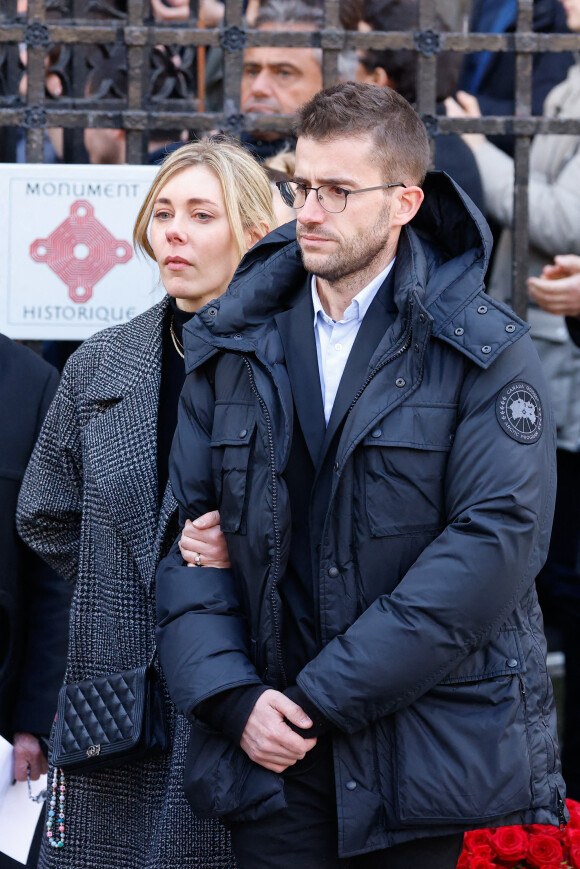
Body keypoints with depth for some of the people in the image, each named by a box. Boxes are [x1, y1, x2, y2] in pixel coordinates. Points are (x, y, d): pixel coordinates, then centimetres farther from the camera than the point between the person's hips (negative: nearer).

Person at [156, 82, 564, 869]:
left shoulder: (486, 354, -4)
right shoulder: (232, 347, 9)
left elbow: (496, 544, -14)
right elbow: (186, 529, 7)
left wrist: (325, 698, -17)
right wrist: (231, 696, -9)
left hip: (445, 767, -3)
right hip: (275, 765, 3)